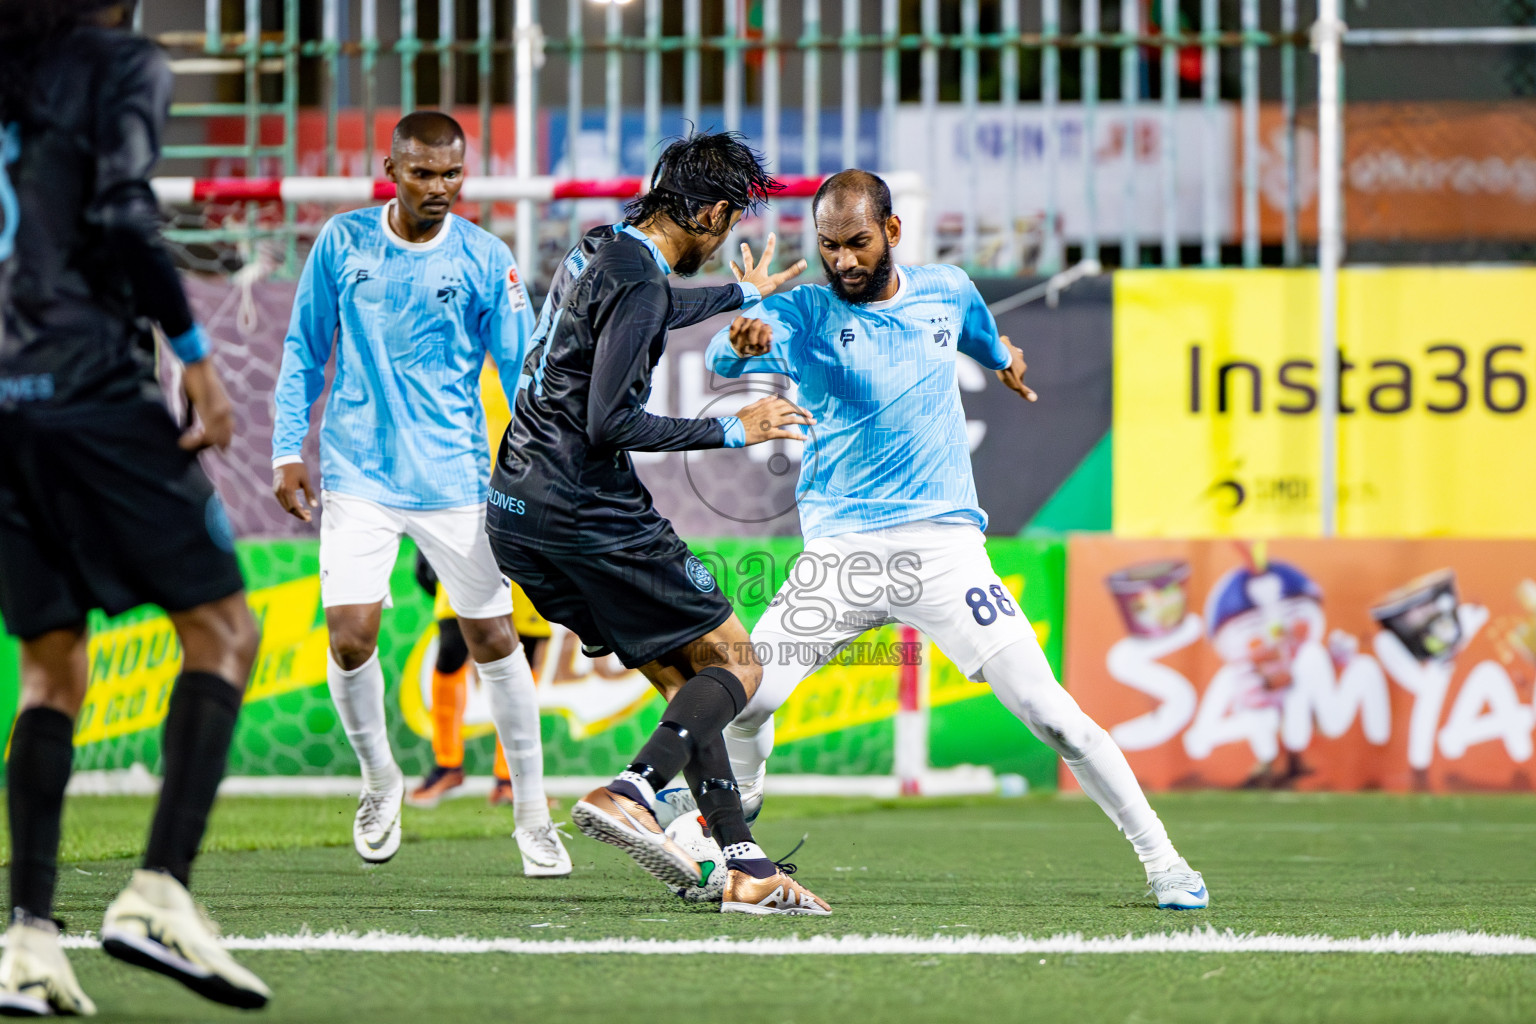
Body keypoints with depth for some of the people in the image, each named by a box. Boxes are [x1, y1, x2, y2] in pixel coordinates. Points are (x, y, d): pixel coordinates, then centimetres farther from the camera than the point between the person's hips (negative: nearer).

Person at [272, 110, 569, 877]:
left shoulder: (486, 260, -1)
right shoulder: (341, 244, 1)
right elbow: (304, 351, 10)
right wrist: (288, 452, 4)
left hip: (456, 480, 0)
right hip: (358, 477, 0)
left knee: (493, 639, 0)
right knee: (349, 638, -12)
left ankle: (532, 813, 13)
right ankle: (379, 780, 15)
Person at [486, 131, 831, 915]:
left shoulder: (599, 251, 14)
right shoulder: (639, 284, -16)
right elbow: (610, 421, -22)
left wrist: (743, 294, 56)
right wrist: (731, 431, -13)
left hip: (516, 511, 10)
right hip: (587, 513, -10)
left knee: (683, 680, 11)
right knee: (734, 665, -1)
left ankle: (744, 865, 4)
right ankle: (630, 795, -20)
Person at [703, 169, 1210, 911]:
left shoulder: (946, 292, 7)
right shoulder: (804, 312, -3)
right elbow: (724, 356, -24)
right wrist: (743, 341, -46)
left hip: (944, 546, 1)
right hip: (840, 550, -1)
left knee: (1047, 710, -9)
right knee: (743, 700, -12)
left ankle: (1162, 862, 0)